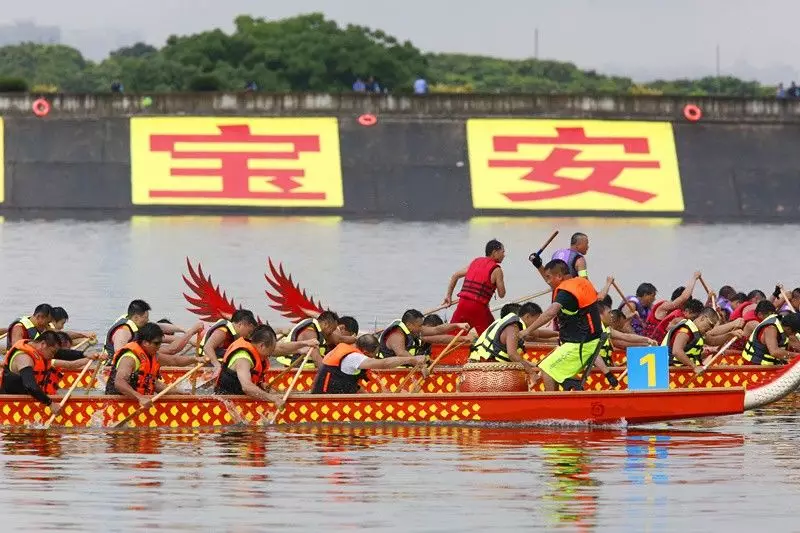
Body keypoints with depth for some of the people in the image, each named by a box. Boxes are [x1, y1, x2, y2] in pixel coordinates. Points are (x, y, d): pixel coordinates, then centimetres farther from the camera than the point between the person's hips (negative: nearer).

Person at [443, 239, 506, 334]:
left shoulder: (475, 262, 17)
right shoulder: (496, 270, -1)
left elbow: (455, 276, 20)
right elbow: (501, 294, 0)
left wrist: (448, 296, 24)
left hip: (463, 303, 5)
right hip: (478, 307, -5)